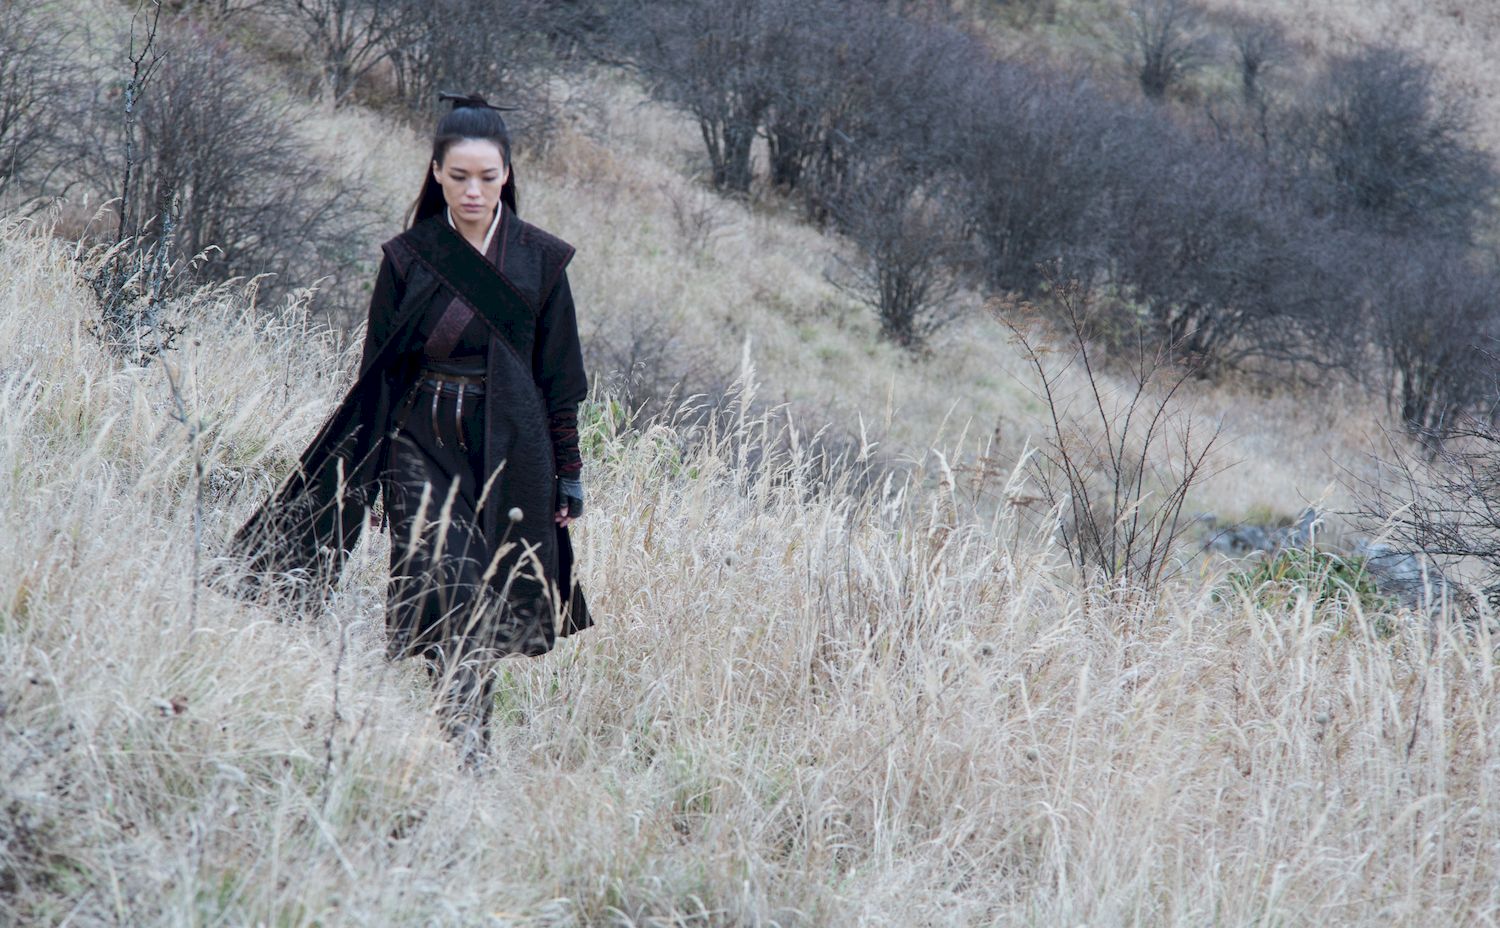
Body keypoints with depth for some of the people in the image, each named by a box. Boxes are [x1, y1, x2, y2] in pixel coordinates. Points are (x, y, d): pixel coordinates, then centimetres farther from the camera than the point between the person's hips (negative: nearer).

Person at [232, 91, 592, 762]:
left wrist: (568, 469, 4)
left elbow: (560, 375, 7)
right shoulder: (408, 258, 3)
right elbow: (378, 375, 6)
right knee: (451, 594, -16)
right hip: (423, 447, -1)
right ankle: (465, 747, -19)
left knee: (493, 605, 2)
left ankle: (471, 748, 17)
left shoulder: (539, 260, 3)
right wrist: (363, 479, 2)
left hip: (509, 450, 1)